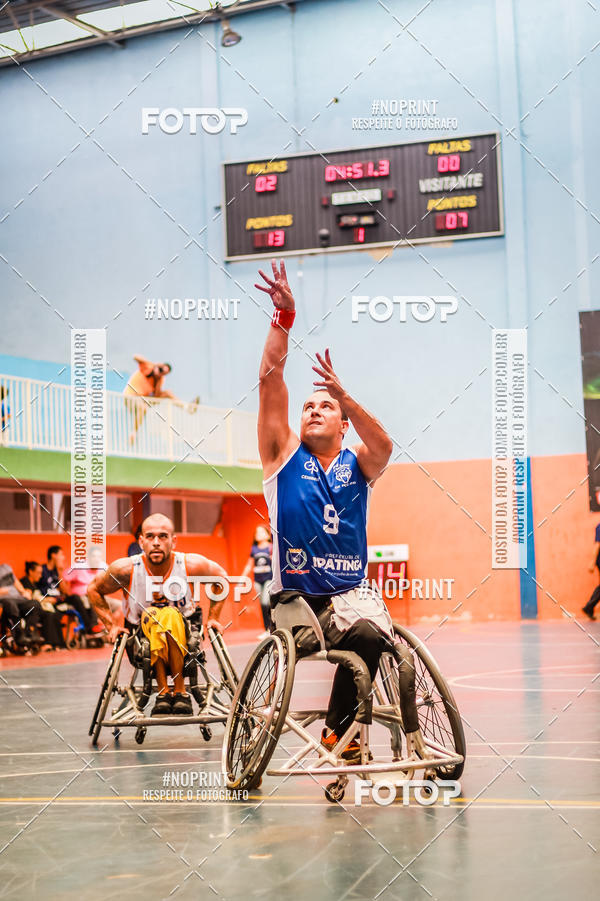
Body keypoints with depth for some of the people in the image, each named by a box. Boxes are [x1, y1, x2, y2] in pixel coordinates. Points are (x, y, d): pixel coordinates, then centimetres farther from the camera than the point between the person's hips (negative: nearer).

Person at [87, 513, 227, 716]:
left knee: (170, 616, -32)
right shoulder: (126, 569, -16)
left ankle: (179, 690, -25)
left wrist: (213, 618, 4)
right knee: (151, 616, -32)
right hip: (143, 645, 0)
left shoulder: (190, 565, -16)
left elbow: (221, 576, 6)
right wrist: (112, 625, -3)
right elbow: (93, 590, 3)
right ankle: (163, 692, -26)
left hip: (184, 643, 0)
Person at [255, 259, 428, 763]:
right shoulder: (284, 454, 9)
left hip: (350, 591, 0)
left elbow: (384, 446, -15)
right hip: (293, 593, 0)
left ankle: (338, 732, -13)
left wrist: (344, 397, -29)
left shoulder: (358, 464, 10)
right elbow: (270, 379, -2)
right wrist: (284, 316, -11)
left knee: (369, 636, -30)